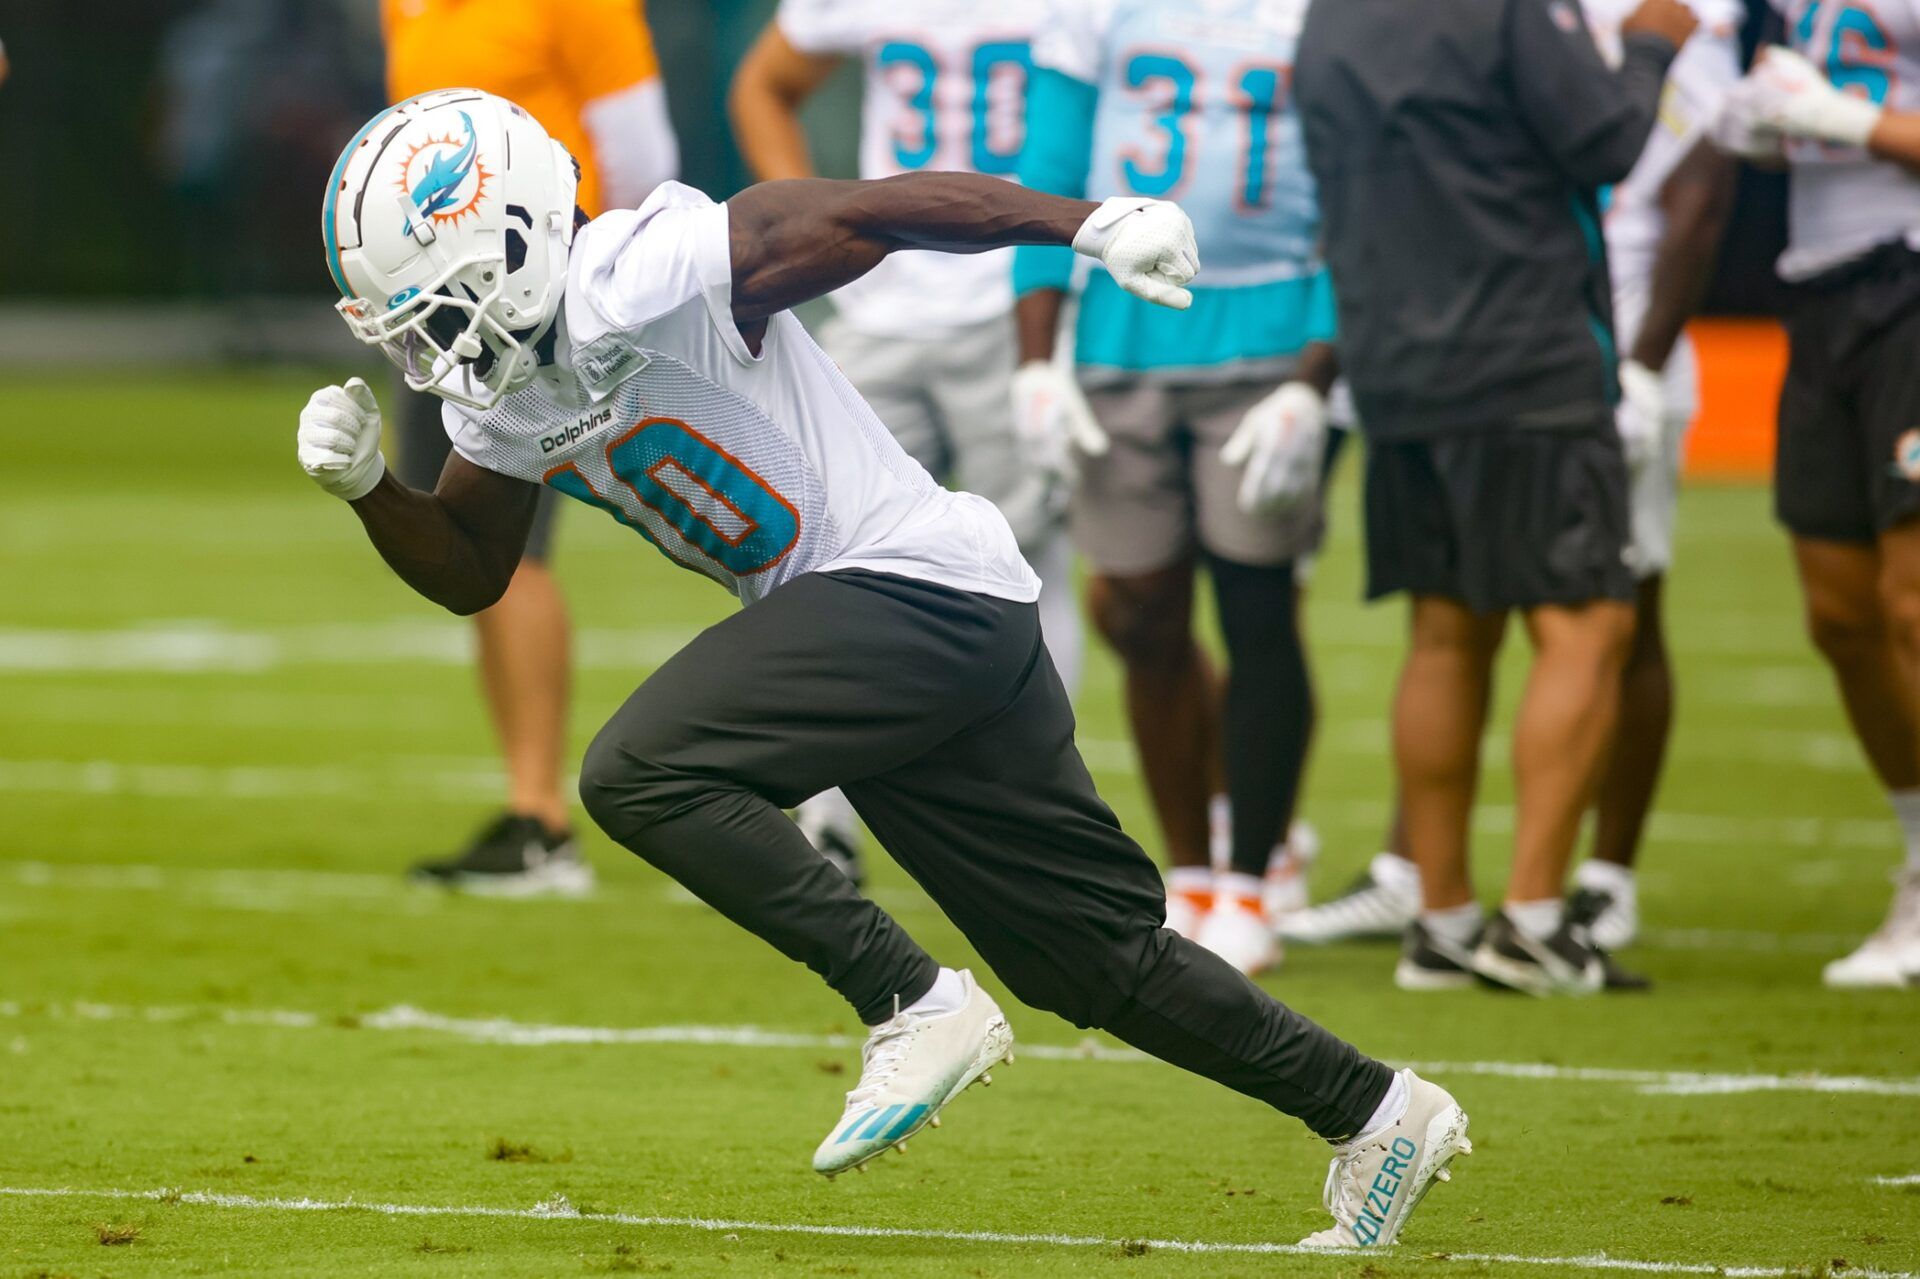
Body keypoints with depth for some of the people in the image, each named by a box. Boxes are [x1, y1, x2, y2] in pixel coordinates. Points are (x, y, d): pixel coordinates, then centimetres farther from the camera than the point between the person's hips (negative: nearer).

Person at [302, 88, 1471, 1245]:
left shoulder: (640, 282, -21)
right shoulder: (495, 391, 6)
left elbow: (878, 212, -22)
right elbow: (469, 572, 18)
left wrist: (1087, 224, -31)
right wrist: (367, 485, 0)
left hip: (919, 586, -9)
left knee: (639, 775, -22)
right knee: (1099, 960, 13)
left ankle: (917, 1007, -15)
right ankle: (1376, 1112, 25)